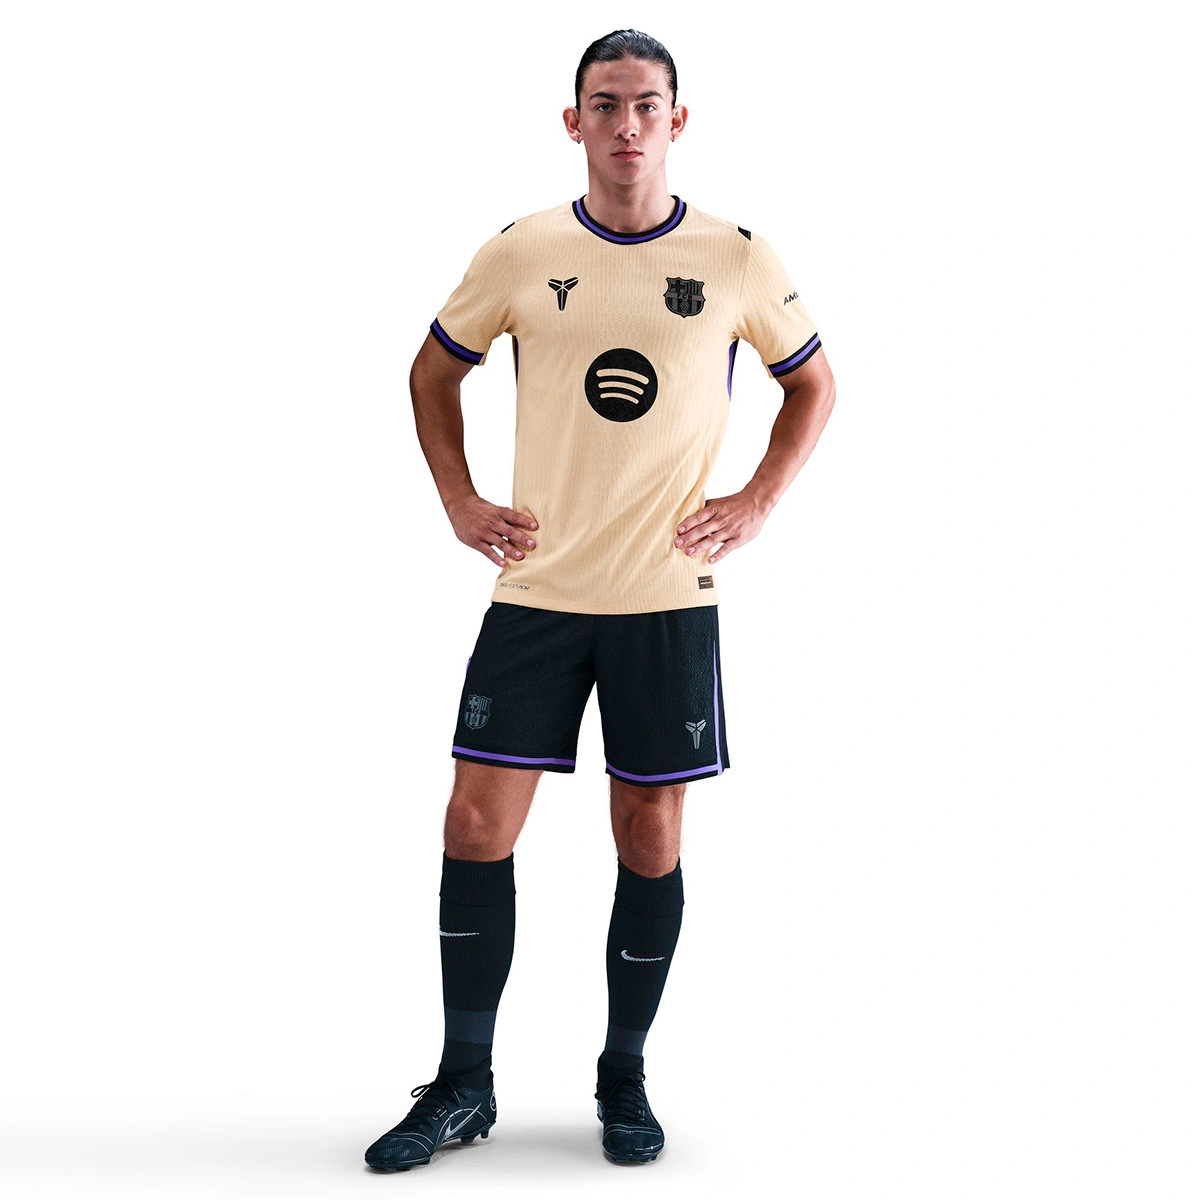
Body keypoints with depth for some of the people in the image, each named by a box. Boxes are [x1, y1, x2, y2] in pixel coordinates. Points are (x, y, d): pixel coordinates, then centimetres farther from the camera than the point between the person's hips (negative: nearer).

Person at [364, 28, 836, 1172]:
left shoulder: (736, 260, 0)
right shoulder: (520, 253, 1)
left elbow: (812, 385, 14)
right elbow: (434, 371, 16)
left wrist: (755, 502, 2)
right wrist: (459, 502, 6)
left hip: (670, 600, -1)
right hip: (535, 592, 1)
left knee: (650, 838, 6)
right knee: (476, 824, -1)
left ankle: (624, 1078, 23)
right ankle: (462, 1087, 13)